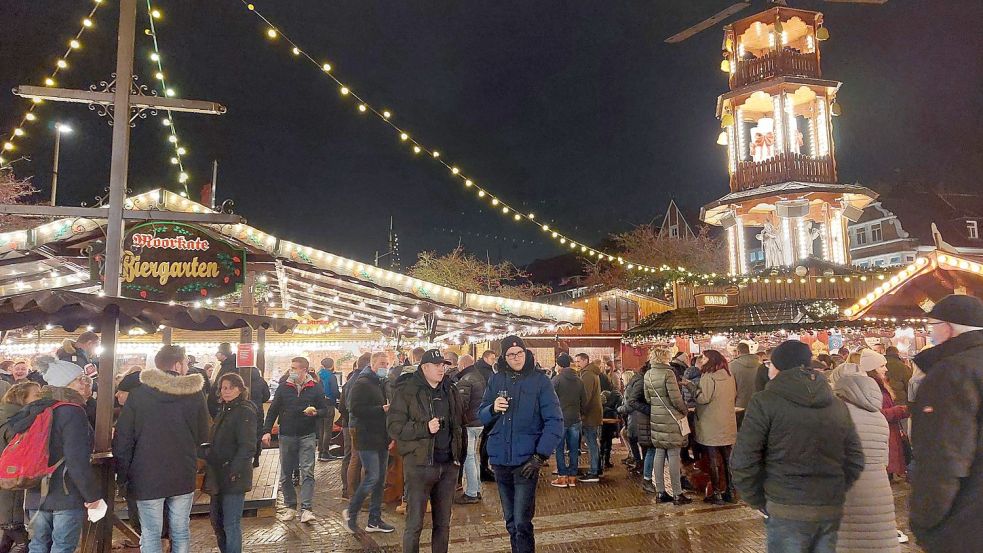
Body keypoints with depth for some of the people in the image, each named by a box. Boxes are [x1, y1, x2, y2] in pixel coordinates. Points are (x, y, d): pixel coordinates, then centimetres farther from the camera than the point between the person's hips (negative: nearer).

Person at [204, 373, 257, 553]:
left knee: (231, 524, -2)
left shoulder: (245, 411, -14)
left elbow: (247, 446, -20)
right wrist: (208, 462, 9)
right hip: (219, 477, 9)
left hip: (234, 477, -9)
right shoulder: (223, 410, 14)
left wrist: (233, 471, -23)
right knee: (216, 519, 18)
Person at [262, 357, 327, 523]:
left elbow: (324, 409, 3)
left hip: (307, 436, -2)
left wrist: (315, 412, -19)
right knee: (285, 475, 9)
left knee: (307, 473, -7)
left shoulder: (316, 388, 0)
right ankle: (290, 506, 22)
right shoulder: (284, 388, 5)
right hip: (286, 436, 3)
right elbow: (273, 410, 6)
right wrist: (267, 431, -2)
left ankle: (306, 509, -6)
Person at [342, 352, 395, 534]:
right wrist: (382, 409, -22)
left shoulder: (383, 383, 16)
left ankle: (375, 520, 19)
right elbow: (356, 409, -21)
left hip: (382, 439, 9)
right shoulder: (362, 383, -11)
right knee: (372, 478, -9)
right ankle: (351, 513, 10)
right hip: (367, 439, -8)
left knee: (380, 480, 10)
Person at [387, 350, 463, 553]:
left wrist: (459, 455, 13)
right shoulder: (406, 391, -5)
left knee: (443, 523, 14)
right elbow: (394, 427, -11)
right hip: (419, 465, -5)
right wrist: (425, 428, -21)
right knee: (414, 524, 1)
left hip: (448, 465, 5)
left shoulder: (450, 390, 12)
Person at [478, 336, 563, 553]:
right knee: (510, 520, 16)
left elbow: (554, 421, -9)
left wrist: (541, 456, -15)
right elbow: (481, 415, 10)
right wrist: (493, 409, -13)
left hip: (526, 460, -4)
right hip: (500, 459, 4)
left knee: (522, 522, -6)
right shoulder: (496, 380, 5)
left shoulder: (540, 381, -6)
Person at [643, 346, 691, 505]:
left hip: (655, 418, 7)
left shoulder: (648, 375, 6)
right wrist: (684, 411, 0)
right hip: (671, 418, -7)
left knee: (659, 454, 10)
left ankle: (660, 492, 16)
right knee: (673, 456, -1)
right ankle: (677, 495, 5)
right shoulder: (668, 373, -16)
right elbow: (676, 398, -16)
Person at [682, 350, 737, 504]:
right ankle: (730, 492, 20)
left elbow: (703, 398, -20)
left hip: (711, 427, -6)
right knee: (728, 459, 13)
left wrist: (690, 385, -11)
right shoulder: (730, 376, 7)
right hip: (728, 426, 6)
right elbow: (735, 398, 17)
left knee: (713, 461, 2)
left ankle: (717, 494, 7)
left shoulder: (708, 377, -15)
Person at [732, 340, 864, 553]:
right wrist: (833, 492, 16)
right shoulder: (838, 405, 8)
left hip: (786, 511, -5)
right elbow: (855, 460, 9)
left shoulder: (765, 401, -9)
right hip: (831, 510, 5)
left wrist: (758, 500, 0)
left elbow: (743, 461, -13)